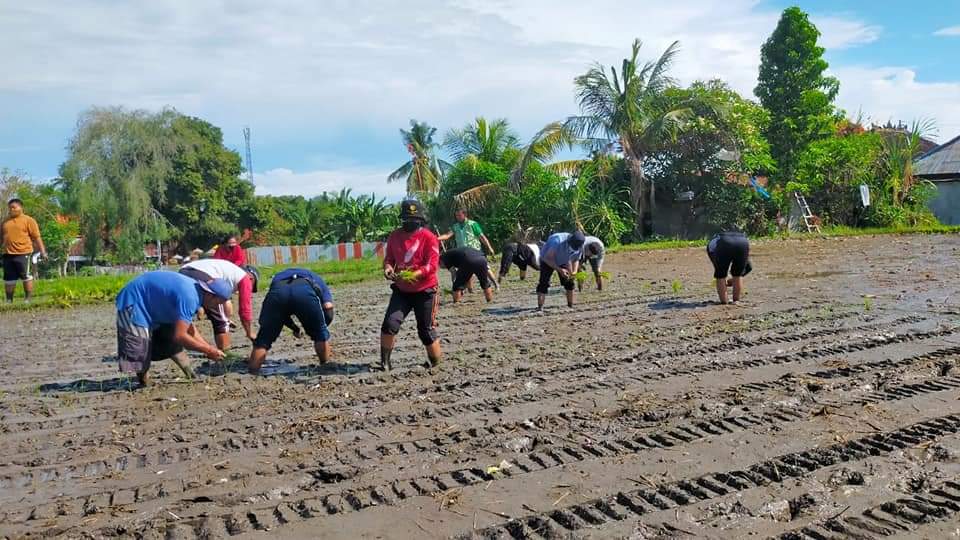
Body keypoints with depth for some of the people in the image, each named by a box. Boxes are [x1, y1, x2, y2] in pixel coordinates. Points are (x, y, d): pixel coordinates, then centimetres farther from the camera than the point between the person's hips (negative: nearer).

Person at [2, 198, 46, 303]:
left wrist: (42, 251, -11)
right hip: (8, 254, 6)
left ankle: (28, 298, 7)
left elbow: (37, 237, -5)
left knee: (25, 276, -2)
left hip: (23, 253, -6)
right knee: (8, 278, 10)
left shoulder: (28, 220, -1)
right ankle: (9, 300, 19)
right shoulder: (5, 222, 16)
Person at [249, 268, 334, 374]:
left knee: (264, 338, 16)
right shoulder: (318, 281, 40)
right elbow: (328, 307, 20)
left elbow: (280, 312, 39)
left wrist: (295, 329, 54)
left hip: (277, 291, 2)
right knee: (321, 334, 22)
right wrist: (321, 327, 37)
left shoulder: (278, 277, 47)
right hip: (305, 291, -2)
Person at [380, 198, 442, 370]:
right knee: (390, 324, -12)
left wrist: (415, 274, -31)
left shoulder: (429, 237, -10)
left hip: (424, 291, -4)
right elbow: (389, 258, 11)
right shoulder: (395, 236, 4)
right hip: (401, 290, 4)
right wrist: (388, 267, -13)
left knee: (426, 331, 3)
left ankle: (437, 364, 20)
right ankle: (385, 362, 0)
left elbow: (432, 265, -16)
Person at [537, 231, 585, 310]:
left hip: (563, 262, 5)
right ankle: (540, 307, -18)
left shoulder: (579, 247, -21)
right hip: (547, 260, -5)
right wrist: (559, 270, -41)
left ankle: (570, 305, 13)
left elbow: (576, 260, -2)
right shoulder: (558, 241, -39)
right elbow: (548, 259, -33)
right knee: (544, 283, -17)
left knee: (569, 282, -1)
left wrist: (574, 272, -20)